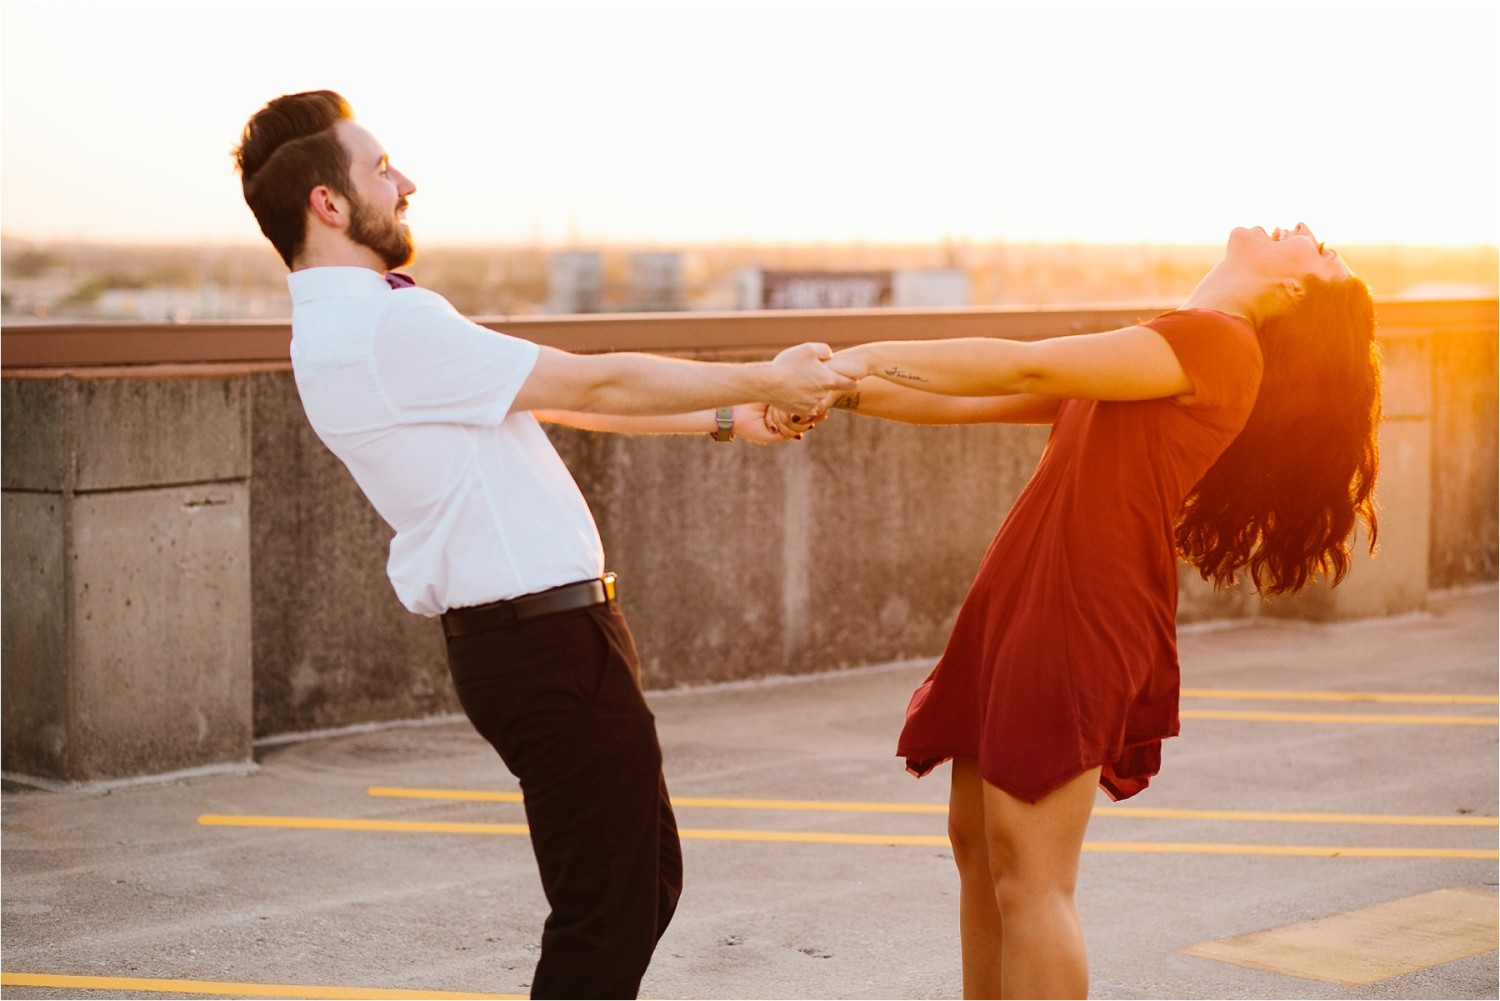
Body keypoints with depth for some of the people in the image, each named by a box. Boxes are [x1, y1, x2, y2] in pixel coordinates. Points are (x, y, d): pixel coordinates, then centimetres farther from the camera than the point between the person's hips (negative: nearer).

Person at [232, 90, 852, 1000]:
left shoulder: (363, 317, 14)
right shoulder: (381, 328, -19)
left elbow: (559, 398, 18)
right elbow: (596, 385, -15)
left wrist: (729, 418, 18)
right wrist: (762, 381, -5)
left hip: (542, 635, 11)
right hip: (546, 642, -11)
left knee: (646, 880, 18)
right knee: (609, 909, -4)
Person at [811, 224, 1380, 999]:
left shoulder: (1221, 340, -9)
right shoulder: (1152, 348, 20)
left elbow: (1030, 368, -17)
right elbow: (970, 403, 19)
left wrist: (876, 357, -10)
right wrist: (843, 392, 9)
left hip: (1079, 615, -9)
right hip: (1019, 597, 9)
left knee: (1028, 877, -9)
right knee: (976, 843, 14)